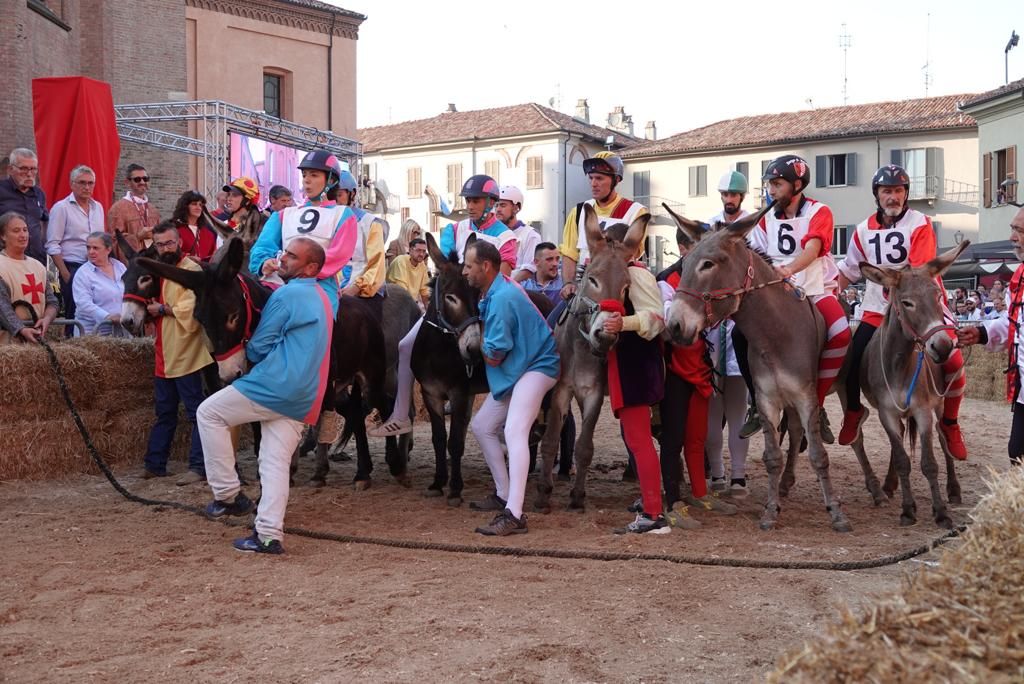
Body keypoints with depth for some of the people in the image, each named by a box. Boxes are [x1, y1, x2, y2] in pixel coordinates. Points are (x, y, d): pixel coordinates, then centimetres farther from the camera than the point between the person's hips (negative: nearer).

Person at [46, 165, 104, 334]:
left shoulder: (98, 207, 14)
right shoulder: (61, 208, -3)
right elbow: (52, 246, -7)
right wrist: (65, 274, -12)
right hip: (73, 269, -5)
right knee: (74, 316, -4)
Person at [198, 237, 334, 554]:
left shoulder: (286, 295, -9)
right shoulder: (324, 299, 17)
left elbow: (258, 348, -4)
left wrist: (245, 353, 16)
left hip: (275, 386, -8)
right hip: (304, 399, 8)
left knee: (209, 413, 6)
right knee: (276, 462, 7)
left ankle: (228, 494, 6)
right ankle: (270, 535, 1)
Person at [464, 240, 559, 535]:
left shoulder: (502, 297, -24)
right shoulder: (496, 288, 6)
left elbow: (493, 355, -22)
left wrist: (483, 348, -4)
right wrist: (487, 349, 1)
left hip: (536, 366, -11)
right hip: (515, 368, 11)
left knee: (515, 431, -26)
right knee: (482, 426, 15)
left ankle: (514, 515, -34)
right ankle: (504, 495, 26)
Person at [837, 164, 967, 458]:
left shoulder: (920, 224, -8)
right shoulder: (865, 230, 4)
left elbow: (921, 271, -20)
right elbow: (849, 270, 11)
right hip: (877, 310, 3)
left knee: (953, 361, -14)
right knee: (853, 361, -8)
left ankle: (950, 424, 10)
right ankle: (853, 412, 23)